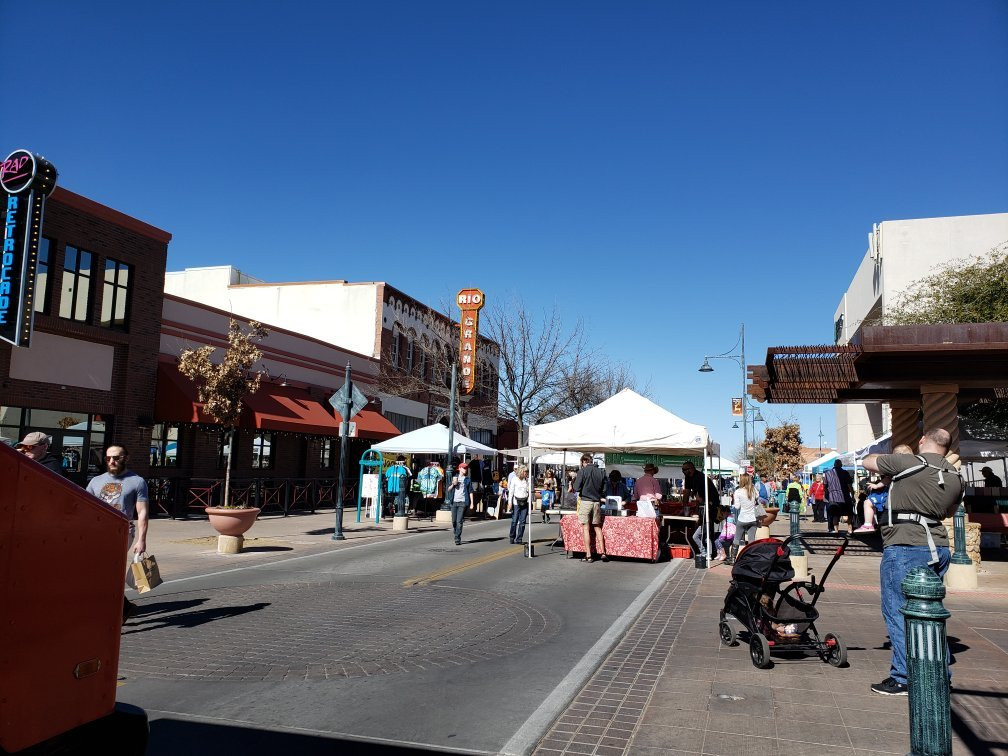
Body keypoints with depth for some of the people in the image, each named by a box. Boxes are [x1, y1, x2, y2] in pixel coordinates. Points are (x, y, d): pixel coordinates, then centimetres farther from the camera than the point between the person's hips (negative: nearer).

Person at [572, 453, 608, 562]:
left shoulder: (582, 471, -8)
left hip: (585, 501, -4)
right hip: (597, 502, 4)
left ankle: (588, 555, 1)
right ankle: (602, 553, 9)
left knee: (586, 528, 1)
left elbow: (576, 488, -10)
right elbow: (604, 490, 8)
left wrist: (575, 480, 9)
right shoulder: (601, 472, 4)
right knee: (598, 527, 14)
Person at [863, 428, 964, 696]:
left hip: (904, 547, -7)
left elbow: (868, 462, 3)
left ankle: (903, 678, 1)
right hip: (938, 547, 7)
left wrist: (886, 458, 21)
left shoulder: (906, 463, -12)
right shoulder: (956, 477, 10)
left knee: (898, 611, -1)